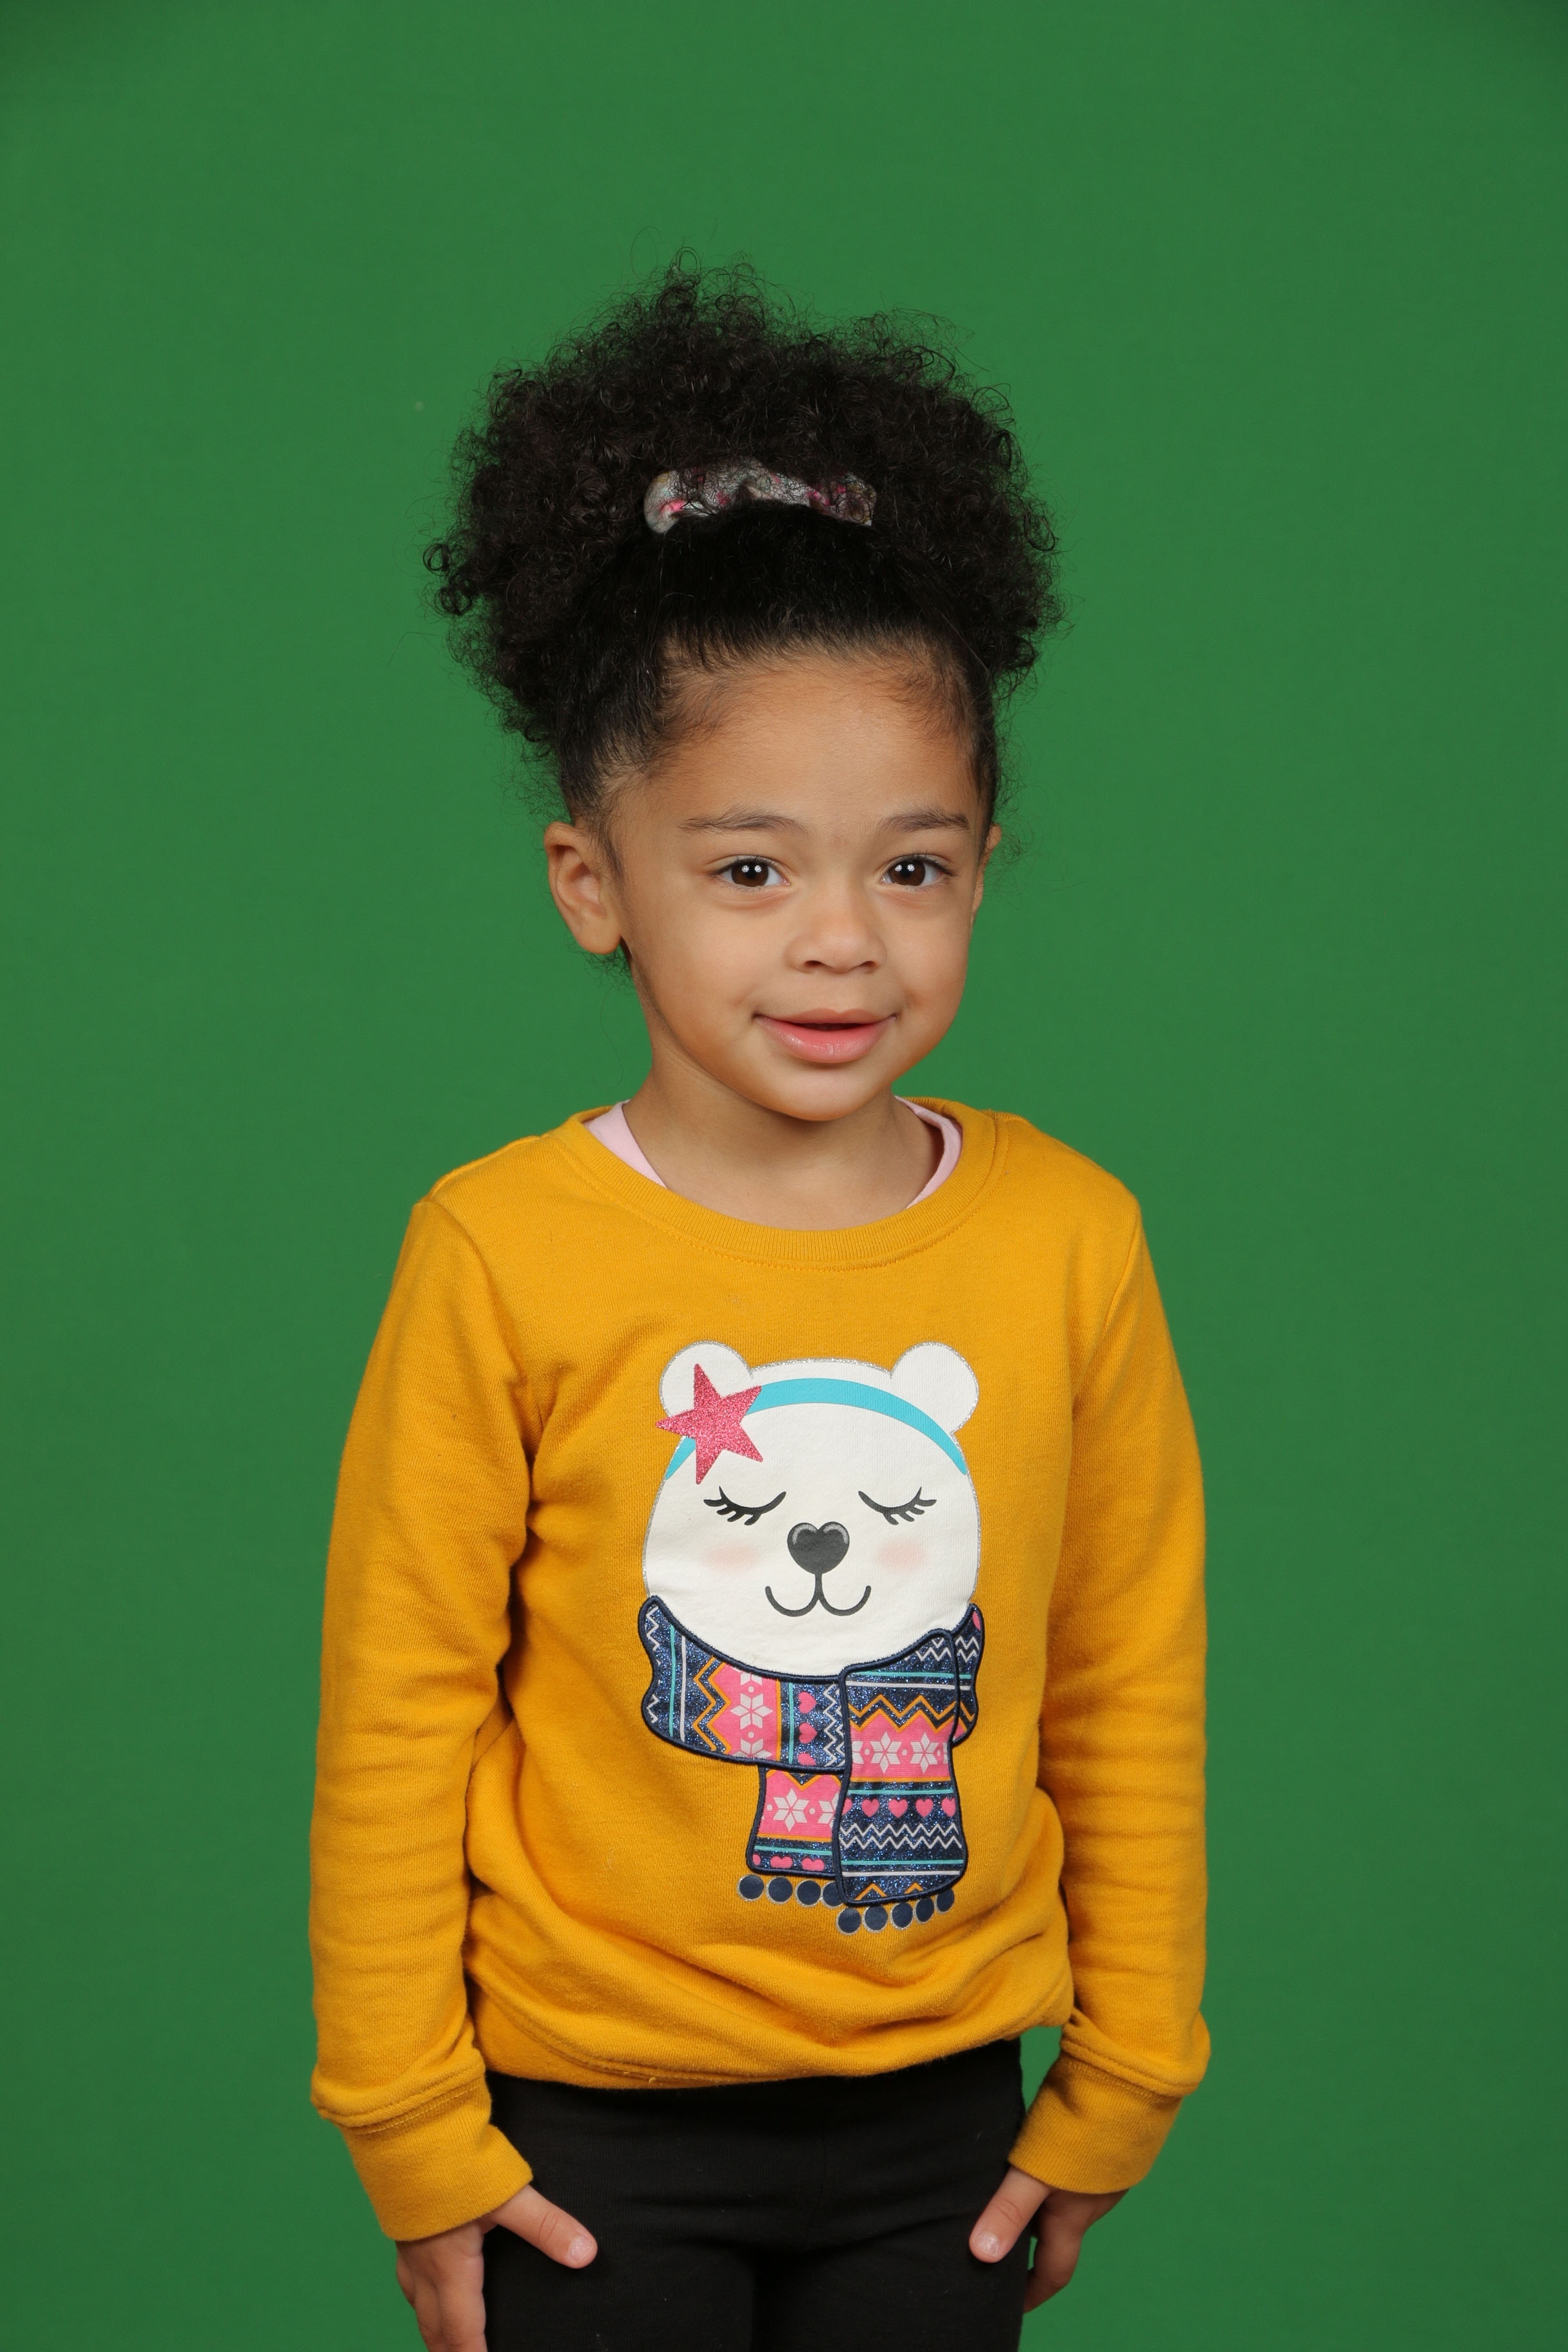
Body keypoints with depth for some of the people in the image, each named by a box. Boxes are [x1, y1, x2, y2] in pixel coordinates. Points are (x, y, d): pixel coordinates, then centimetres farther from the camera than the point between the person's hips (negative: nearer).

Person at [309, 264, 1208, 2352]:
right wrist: (412, 2131, -3)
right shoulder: (502, 1254, -14)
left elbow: (1134, 1684, 2)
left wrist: (1121, 2090, 7)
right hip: (593, 2120, -2)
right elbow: (397, 1706, -7)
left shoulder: (1070, 1240, -7)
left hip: (940, 2113, 2)